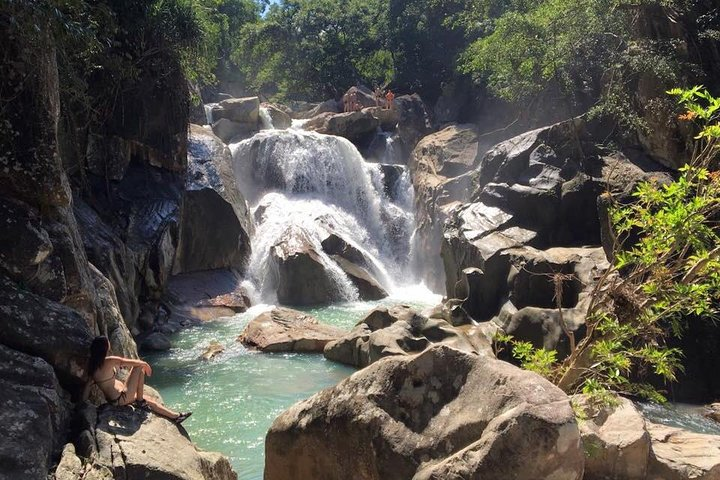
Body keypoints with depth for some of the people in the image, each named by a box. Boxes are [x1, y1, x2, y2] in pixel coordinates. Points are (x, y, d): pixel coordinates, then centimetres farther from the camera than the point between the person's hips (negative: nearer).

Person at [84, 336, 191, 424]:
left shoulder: (92, 365, 1)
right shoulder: (109, 361, -22)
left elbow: (88, 384, 4)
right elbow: (134, 362, -14)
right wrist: (146, 365, 6)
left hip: (112, 400, 9)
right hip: (122, 399, -9)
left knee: (148, 401, 21)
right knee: (140, 367, -7)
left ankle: (176, 416, 28)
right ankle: (140, 402, 4)